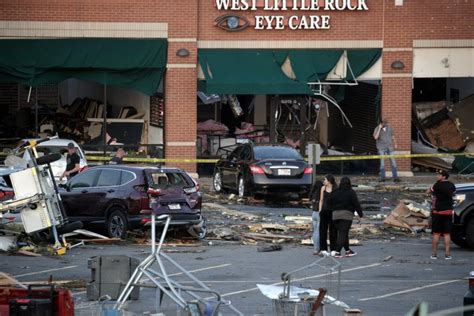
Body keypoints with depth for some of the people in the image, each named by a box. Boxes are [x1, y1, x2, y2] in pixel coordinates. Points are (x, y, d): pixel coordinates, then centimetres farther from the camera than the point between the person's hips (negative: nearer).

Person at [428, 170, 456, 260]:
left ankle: (434, 254, 3)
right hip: (448, 212, 4)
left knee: (436, 234, 3)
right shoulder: (451, 185, 5)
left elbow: (429, 191, -2)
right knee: (447, 234, 5)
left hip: (438, 212, -4)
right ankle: (447, 254, 0)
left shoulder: (438, 185, -13)